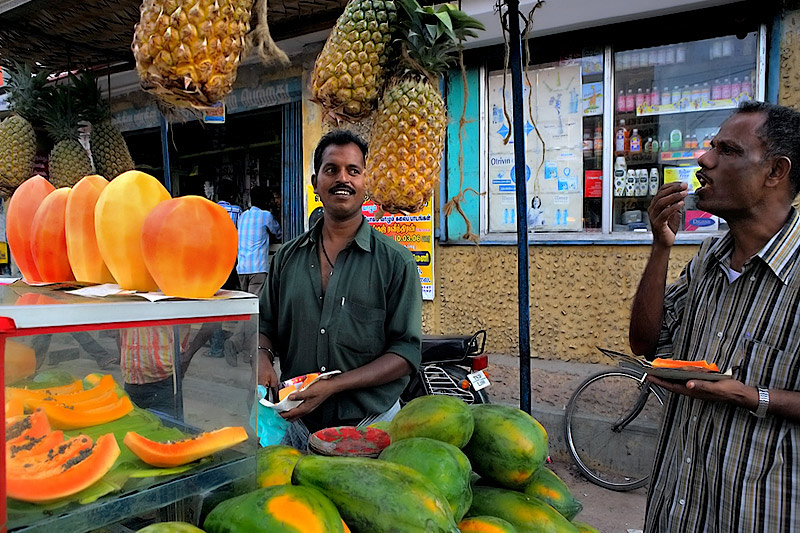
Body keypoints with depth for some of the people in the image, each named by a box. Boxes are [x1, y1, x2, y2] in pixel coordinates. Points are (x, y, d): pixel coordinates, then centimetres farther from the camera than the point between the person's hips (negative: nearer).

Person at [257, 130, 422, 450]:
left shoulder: (396, 262, -8)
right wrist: (263, 357, -10)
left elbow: (407, 352, -12)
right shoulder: (287, 257, 4)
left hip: (370, 427, -2)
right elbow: (265, 325, 13)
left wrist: (333, 386, -21)